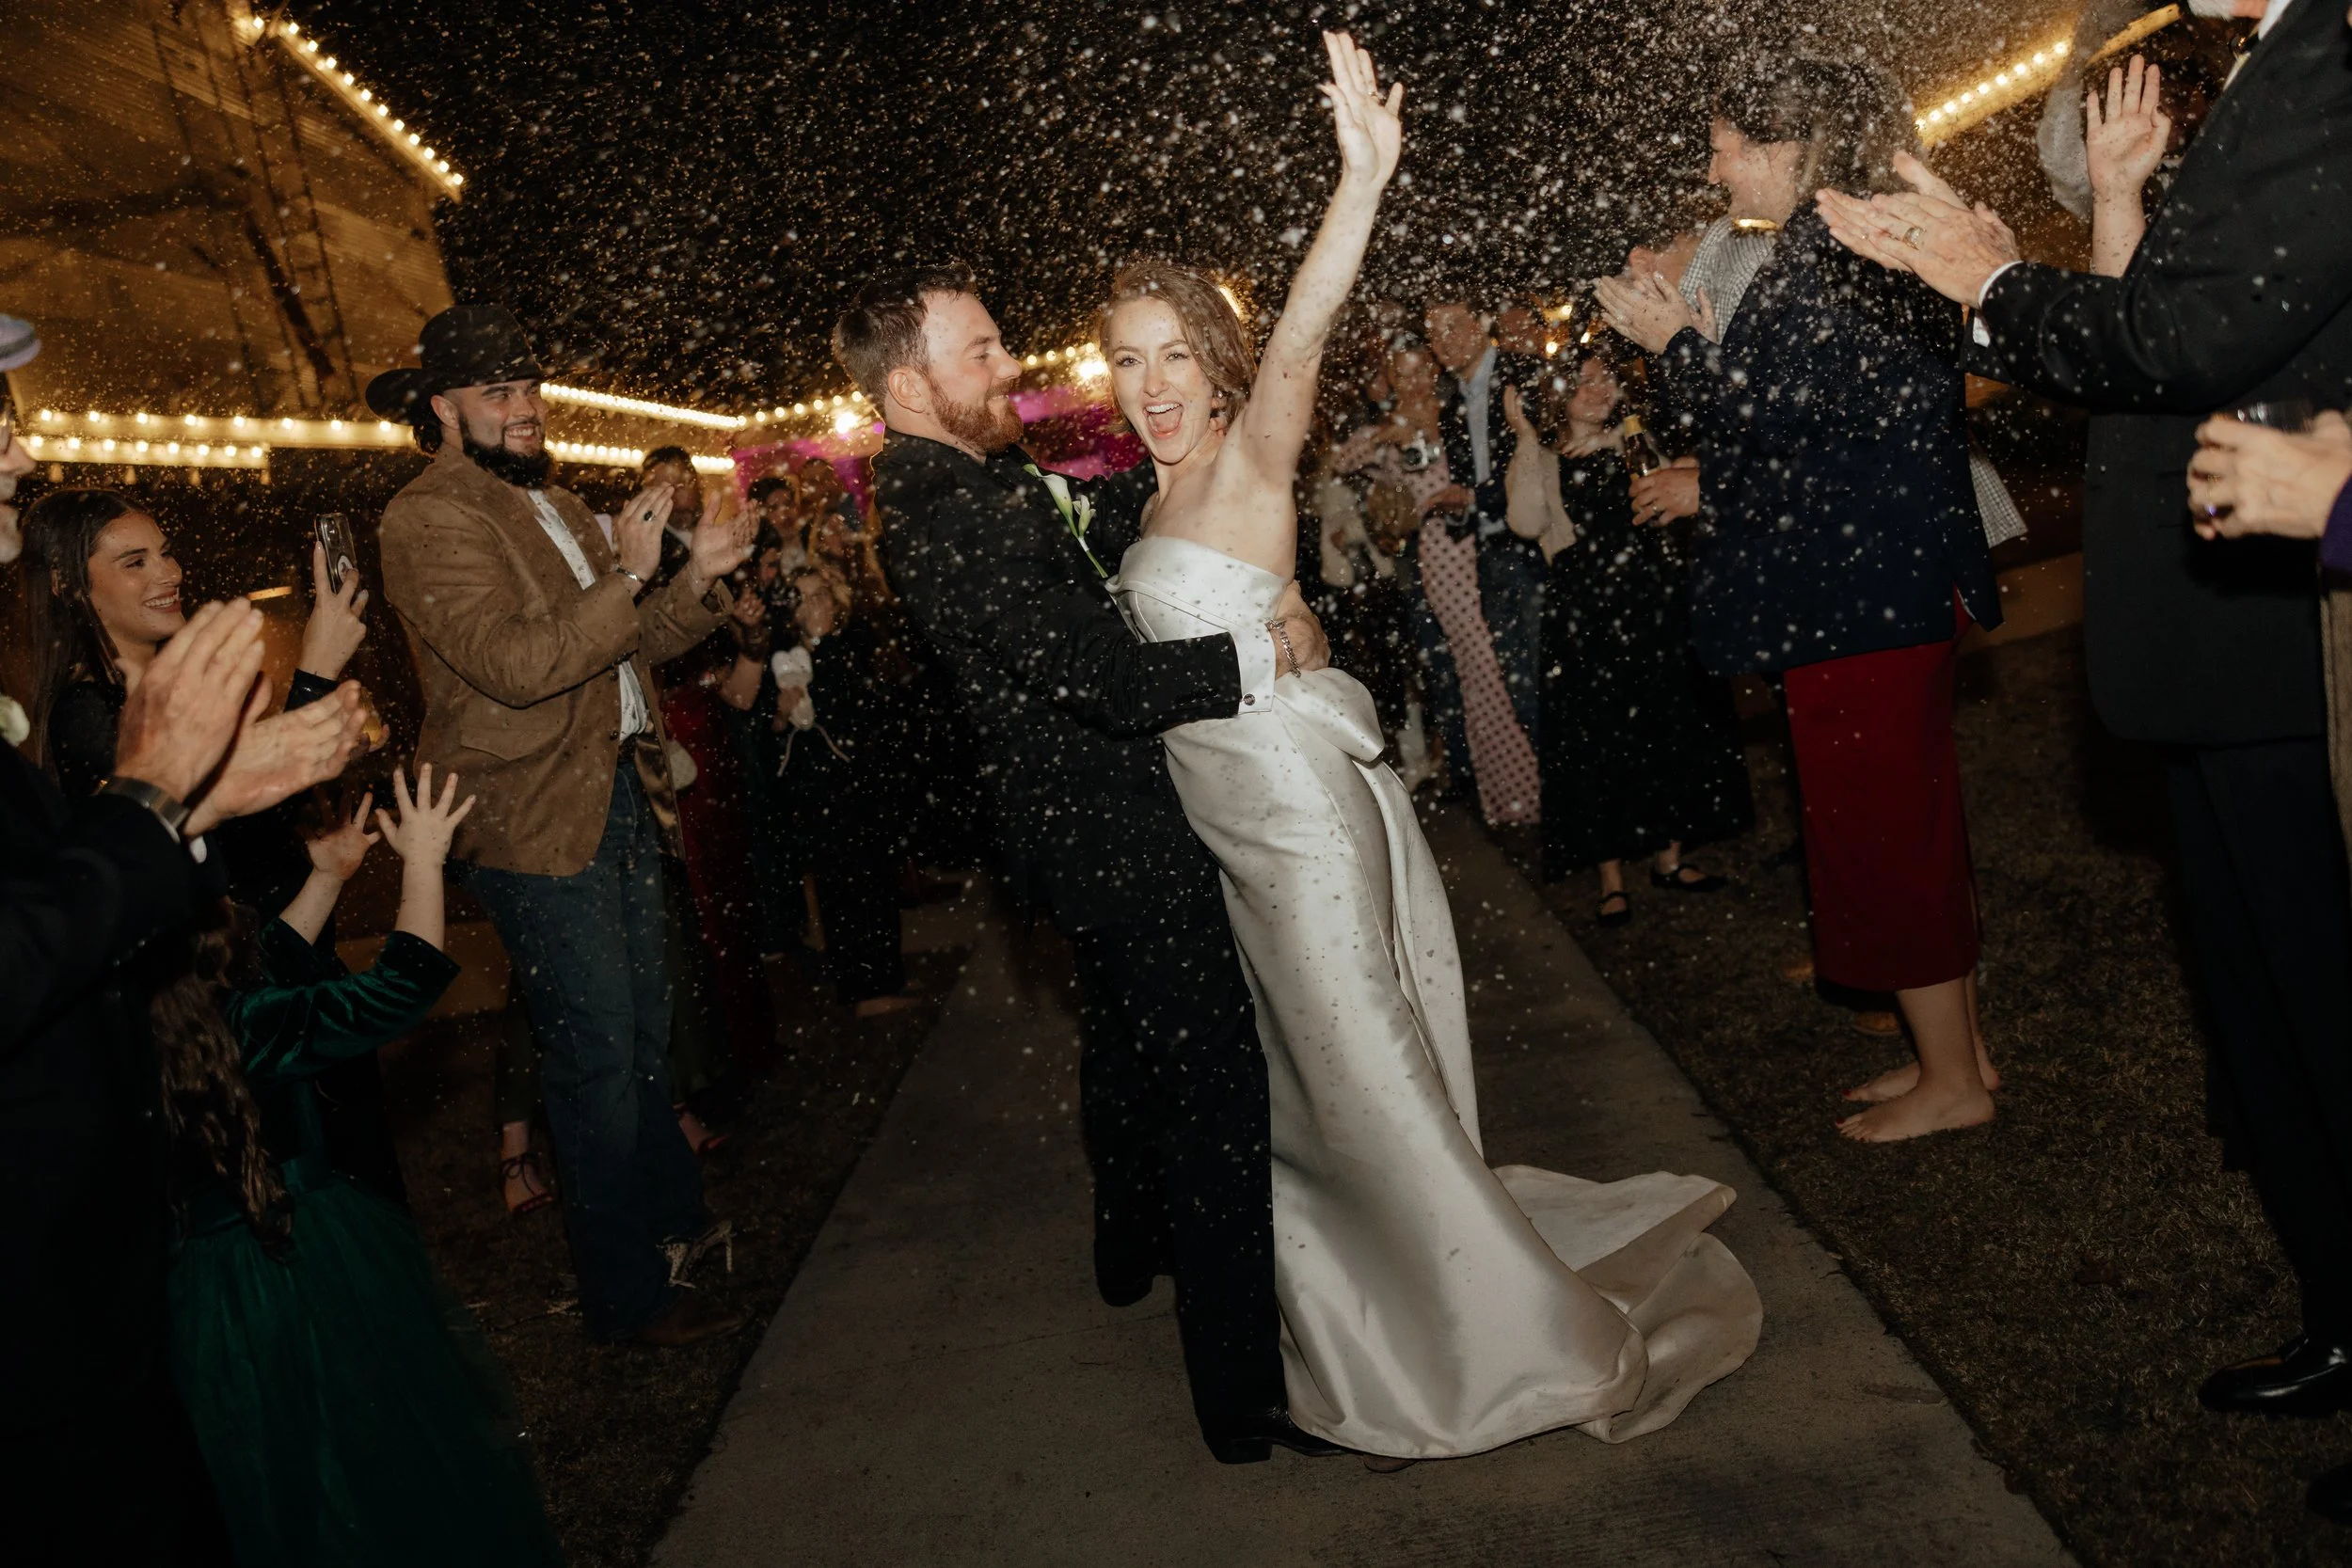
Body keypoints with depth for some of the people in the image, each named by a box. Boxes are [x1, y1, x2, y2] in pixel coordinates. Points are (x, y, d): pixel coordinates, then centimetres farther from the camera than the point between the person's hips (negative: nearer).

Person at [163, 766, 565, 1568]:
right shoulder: (233, 1032, -28)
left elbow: (261, 971, 10)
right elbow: (404, 985, -20)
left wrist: (327, 878, 16)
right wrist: (423, 857, -8)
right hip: (312, 1283, -6)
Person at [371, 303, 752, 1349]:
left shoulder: (553, 503, 17)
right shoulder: (428, 520, -11)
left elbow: (629, 645, 16)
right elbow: (515, 663, -23)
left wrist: (698, 582, -1)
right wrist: (625, 574, -26)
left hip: (618, 796, 8)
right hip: (535, 826, -8)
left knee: (643, 1034, 17)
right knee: (594, 1056, -2)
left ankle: (676, 1216, 35)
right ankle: (626, 1294, 12)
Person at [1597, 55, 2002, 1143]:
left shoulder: (1821, 256, -17)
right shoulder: (1866, 243, 14)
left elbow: (1759, 411, -20)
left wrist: (1674, 339, -6)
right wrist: (1711, 488, 23)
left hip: (1855, 595, -10)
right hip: (1901, 578, 10)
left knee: (1879, 825, 0)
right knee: (1912, 819, 17)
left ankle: (1950, 1082, 12)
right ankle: (1957, 1047, 29)